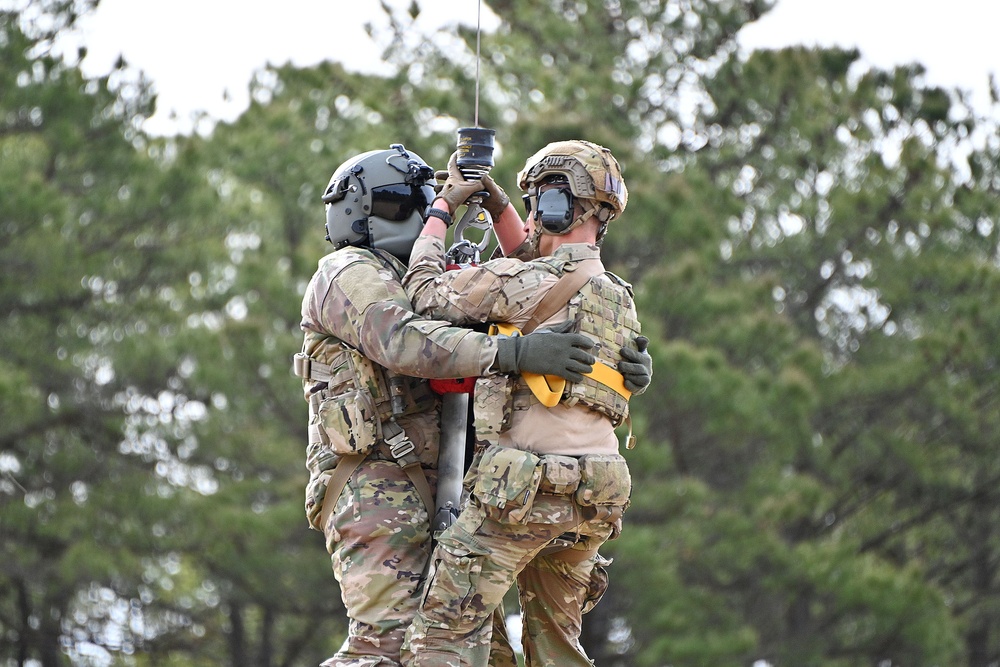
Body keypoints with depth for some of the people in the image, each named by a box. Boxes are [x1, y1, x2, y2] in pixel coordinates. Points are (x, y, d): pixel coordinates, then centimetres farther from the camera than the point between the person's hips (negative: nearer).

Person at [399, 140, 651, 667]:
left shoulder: (524, 285, -9)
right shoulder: (616, 295, 17)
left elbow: (427, 292, -1)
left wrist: (441, 210, 11)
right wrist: (494, 202, 27)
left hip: (523, 487, -8)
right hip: (595, 498, 8)